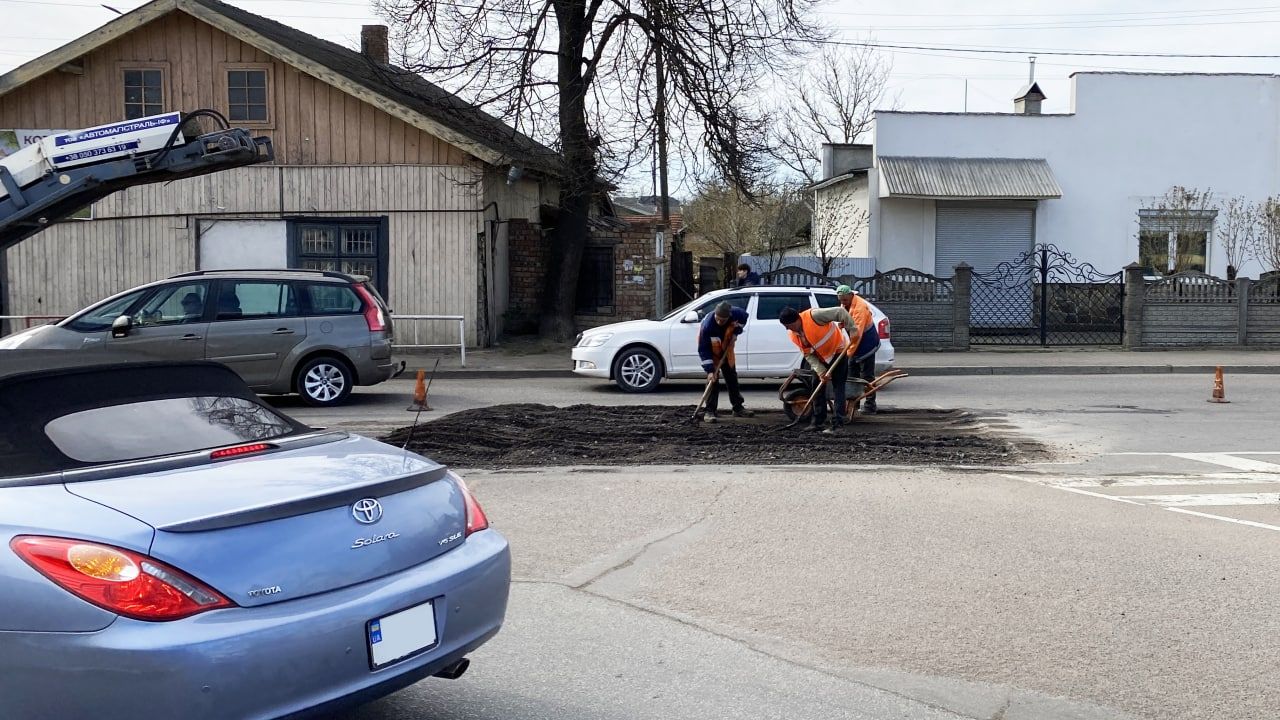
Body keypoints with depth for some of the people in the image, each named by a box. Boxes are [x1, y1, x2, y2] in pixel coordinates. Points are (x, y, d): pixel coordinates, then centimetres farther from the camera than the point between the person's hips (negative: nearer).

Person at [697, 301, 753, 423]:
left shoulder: (736, 313, -31)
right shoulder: (707, 325, -40)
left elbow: (744, 316, -2)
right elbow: (703, 350, -34)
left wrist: (737, 329, -16)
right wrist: (709, 370, -37)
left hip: (726, 348, 5)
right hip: (711, 351, -5)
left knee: (732, 377, 13)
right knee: (713, 380, -14)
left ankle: (738, 408, 25)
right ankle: (709, 411, -8)